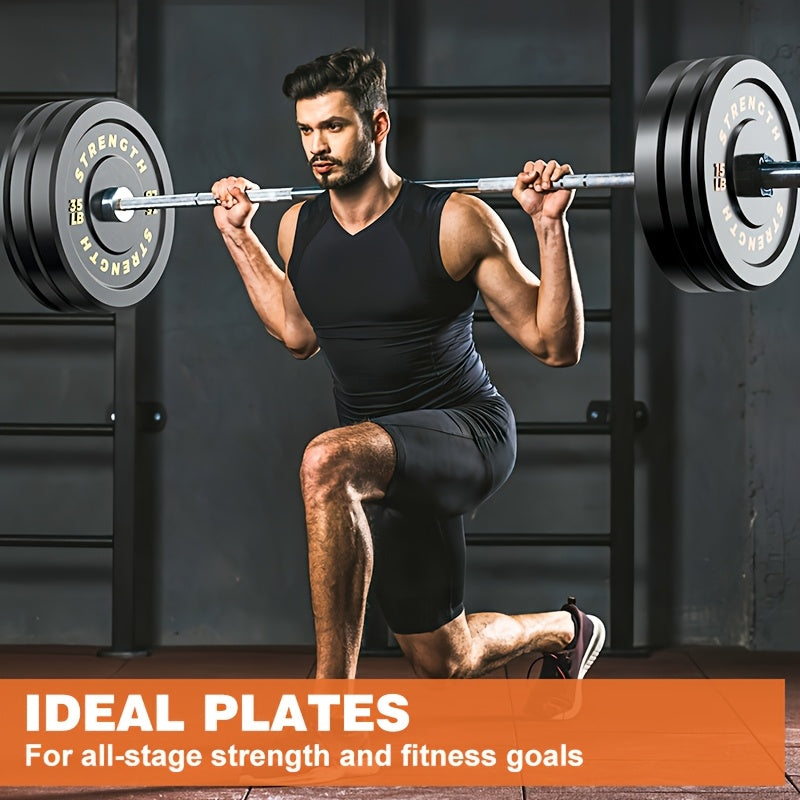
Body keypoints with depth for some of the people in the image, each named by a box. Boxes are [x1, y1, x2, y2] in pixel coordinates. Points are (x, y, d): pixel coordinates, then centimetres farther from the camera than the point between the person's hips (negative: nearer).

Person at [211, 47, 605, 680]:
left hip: (470, 432, -6)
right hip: (382, 464, 6)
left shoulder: (456, 223, -16)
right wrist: (239, 236, 16)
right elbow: (300, 335, 21)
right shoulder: (299, 228, 1)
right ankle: (565, 631, 49)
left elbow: (557, 346, -12)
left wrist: (549, 224, -22)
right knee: (445, 663, 15)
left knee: (329, 463, -39)